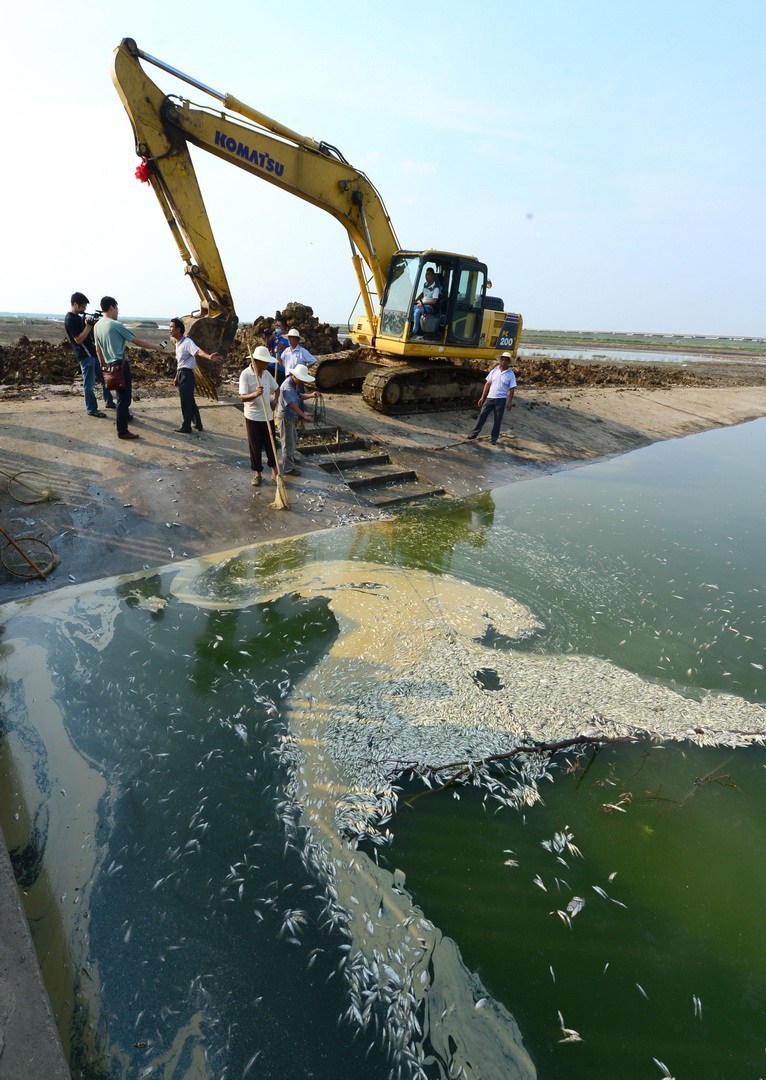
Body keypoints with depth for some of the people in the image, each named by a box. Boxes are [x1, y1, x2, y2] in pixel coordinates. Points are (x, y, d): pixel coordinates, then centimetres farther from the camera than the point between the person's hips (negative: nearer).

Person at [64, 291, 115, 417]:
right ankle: (92, 410, 6)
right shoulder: (70, 319, -15)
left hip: (92, 353, 10)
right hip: (85, 356, -10)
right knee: (89, 384, -2)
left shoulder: (78, 317, 13)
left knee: (104, 379, 18)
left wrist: (93, 323, 1)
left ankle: (109, 402, 30)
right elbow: (79, 339, -20)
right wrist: (89, 325, -19)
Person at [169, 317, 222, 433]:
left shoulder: (187, 342, -14)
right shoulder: (178, 343, 15)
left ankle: (185, 427, 7)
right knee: (190, 401, 15)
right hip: (181, 374, 9)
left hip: (186, 374, -9)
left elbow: (198, 351, -32)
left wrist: (209, 357, -53)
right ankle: (198, 425, 24)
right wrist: (176, 378, 23)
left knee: (186, 401, -2)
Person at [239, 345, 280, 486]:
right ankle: (258, 473, 19)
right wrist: (255, 394, -38)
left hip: (268, 416, 4)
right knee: (255, 447, 6)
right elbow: (243, 397, -19)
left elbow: (276, 389, 18)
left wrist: (274, 400, -1)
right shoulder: (245, 375, -13)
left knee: (271, 444, 10)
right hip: (253, 417, -4)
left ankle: (274, 471, 22)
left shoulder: (266, 373, 3)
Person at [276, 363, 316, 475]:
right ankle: (288, 468, 7)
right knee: (288, 443, -3)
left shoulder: (295, 384, 3)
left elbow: (299, 396, 12)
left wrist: (310, 395, -6)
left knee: (293, 437, 28)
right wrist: (303, 415, -39)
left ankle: (291, 457, 49)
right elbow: (292, 404, -36)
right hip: (284, 417, -10)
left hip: (291, 416, 10)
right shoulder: (287, 387, -28)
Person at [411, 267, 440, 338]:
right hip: (422, 304, 8)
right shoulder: (425, 284, 12)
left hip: (430, 307, -8)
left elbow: (434, 301, -20)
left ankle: (414, 332, -31)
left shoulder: (436, 288, -13)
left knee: (417, 311, -34)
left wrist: (422, 302, -19)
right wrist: (416, 300, 13)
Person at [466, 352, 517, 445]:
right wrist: (482, 397, 5)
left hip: (501, 399, -2)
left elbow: (512, 389, -1)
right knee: (482, 415, 1)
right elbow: (487, 384, 8)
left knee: (497, 419, 4)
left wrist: (509, 402, -7)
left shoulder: (510, 374, -2)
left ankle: (494, 438, 13)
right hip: (490, 397, 2)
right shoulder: (494, 371, 5)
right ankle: (474, 433, 10)